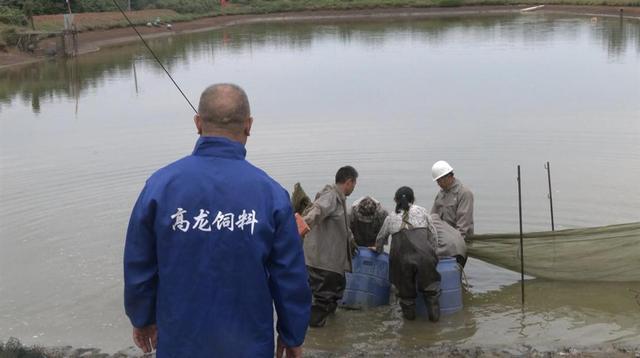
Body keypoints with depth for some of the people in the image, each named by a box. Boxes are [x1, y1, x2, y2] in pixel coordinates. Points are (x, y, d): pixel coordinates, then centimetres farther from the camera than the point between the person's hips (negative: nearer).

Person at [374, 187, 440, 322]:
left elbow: (380, 239, 29)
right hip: (424, 256, -1)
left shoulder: (390, 218, 17)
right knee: (430, 286, 16)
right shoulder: (421, 211, 15)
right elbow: (433, 235, 12)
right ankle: (434, 314, 19)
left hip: (401, 258, 1)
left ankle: (409, 313, 30)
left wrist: (378, 250, 49)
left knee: (405, 287, 20)